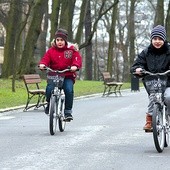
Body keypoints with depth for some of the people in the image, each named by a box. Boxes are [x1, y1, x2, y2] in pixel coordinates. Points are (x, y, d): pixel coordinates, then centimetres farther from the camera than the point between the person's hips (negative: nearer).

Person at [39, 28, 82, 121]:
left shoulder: (72, 50, 4)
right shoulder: (51, 50, 8)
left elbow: (77, 59, -6)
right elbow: (45, 58, -1)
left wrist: (75, 66, -28)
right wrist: (42, 64, -24)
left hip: (68, 76, -1)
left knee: (69, 90, -27)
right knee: (49, 89, -25)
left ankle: (68, 111, -13)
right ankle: (49, 103, 9)